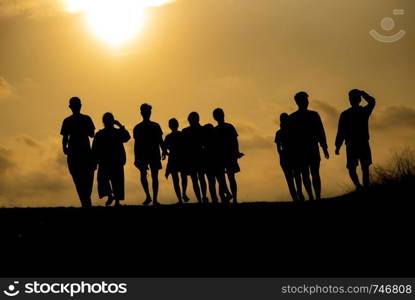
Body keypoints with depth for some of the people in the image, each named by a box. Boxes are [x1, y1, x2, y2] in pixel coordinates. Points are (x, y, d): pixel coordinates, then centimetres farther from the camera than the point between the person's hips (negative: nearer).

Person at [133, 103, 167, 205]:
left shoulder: (155, 126, 6)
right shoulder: (138, 127, 6)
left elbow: (160, 140, 7)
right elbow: (136, 143, 6)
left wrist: (164, 151, -9)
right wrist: (136, 158, 1)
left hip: (154, 154, 0)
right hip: (142, 155, 0)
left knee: (154, 177, -2)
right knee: (143, 176, -6)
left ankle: (154, 199, -1)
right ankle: (148, 197, 10)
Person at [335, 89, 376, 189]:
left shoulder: (345, 114, -7)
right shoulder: (365, 111, 1)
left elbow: (341, 132, -7)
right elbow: (372, 102, 23)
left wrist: (337, 146, -1)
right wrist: (363, 93, 25)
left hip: (351, 146, -2)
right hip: (364, 145, 2)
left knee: (351, 168, 6)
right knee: (365, 168, 12)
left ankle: (358, 186, -15)